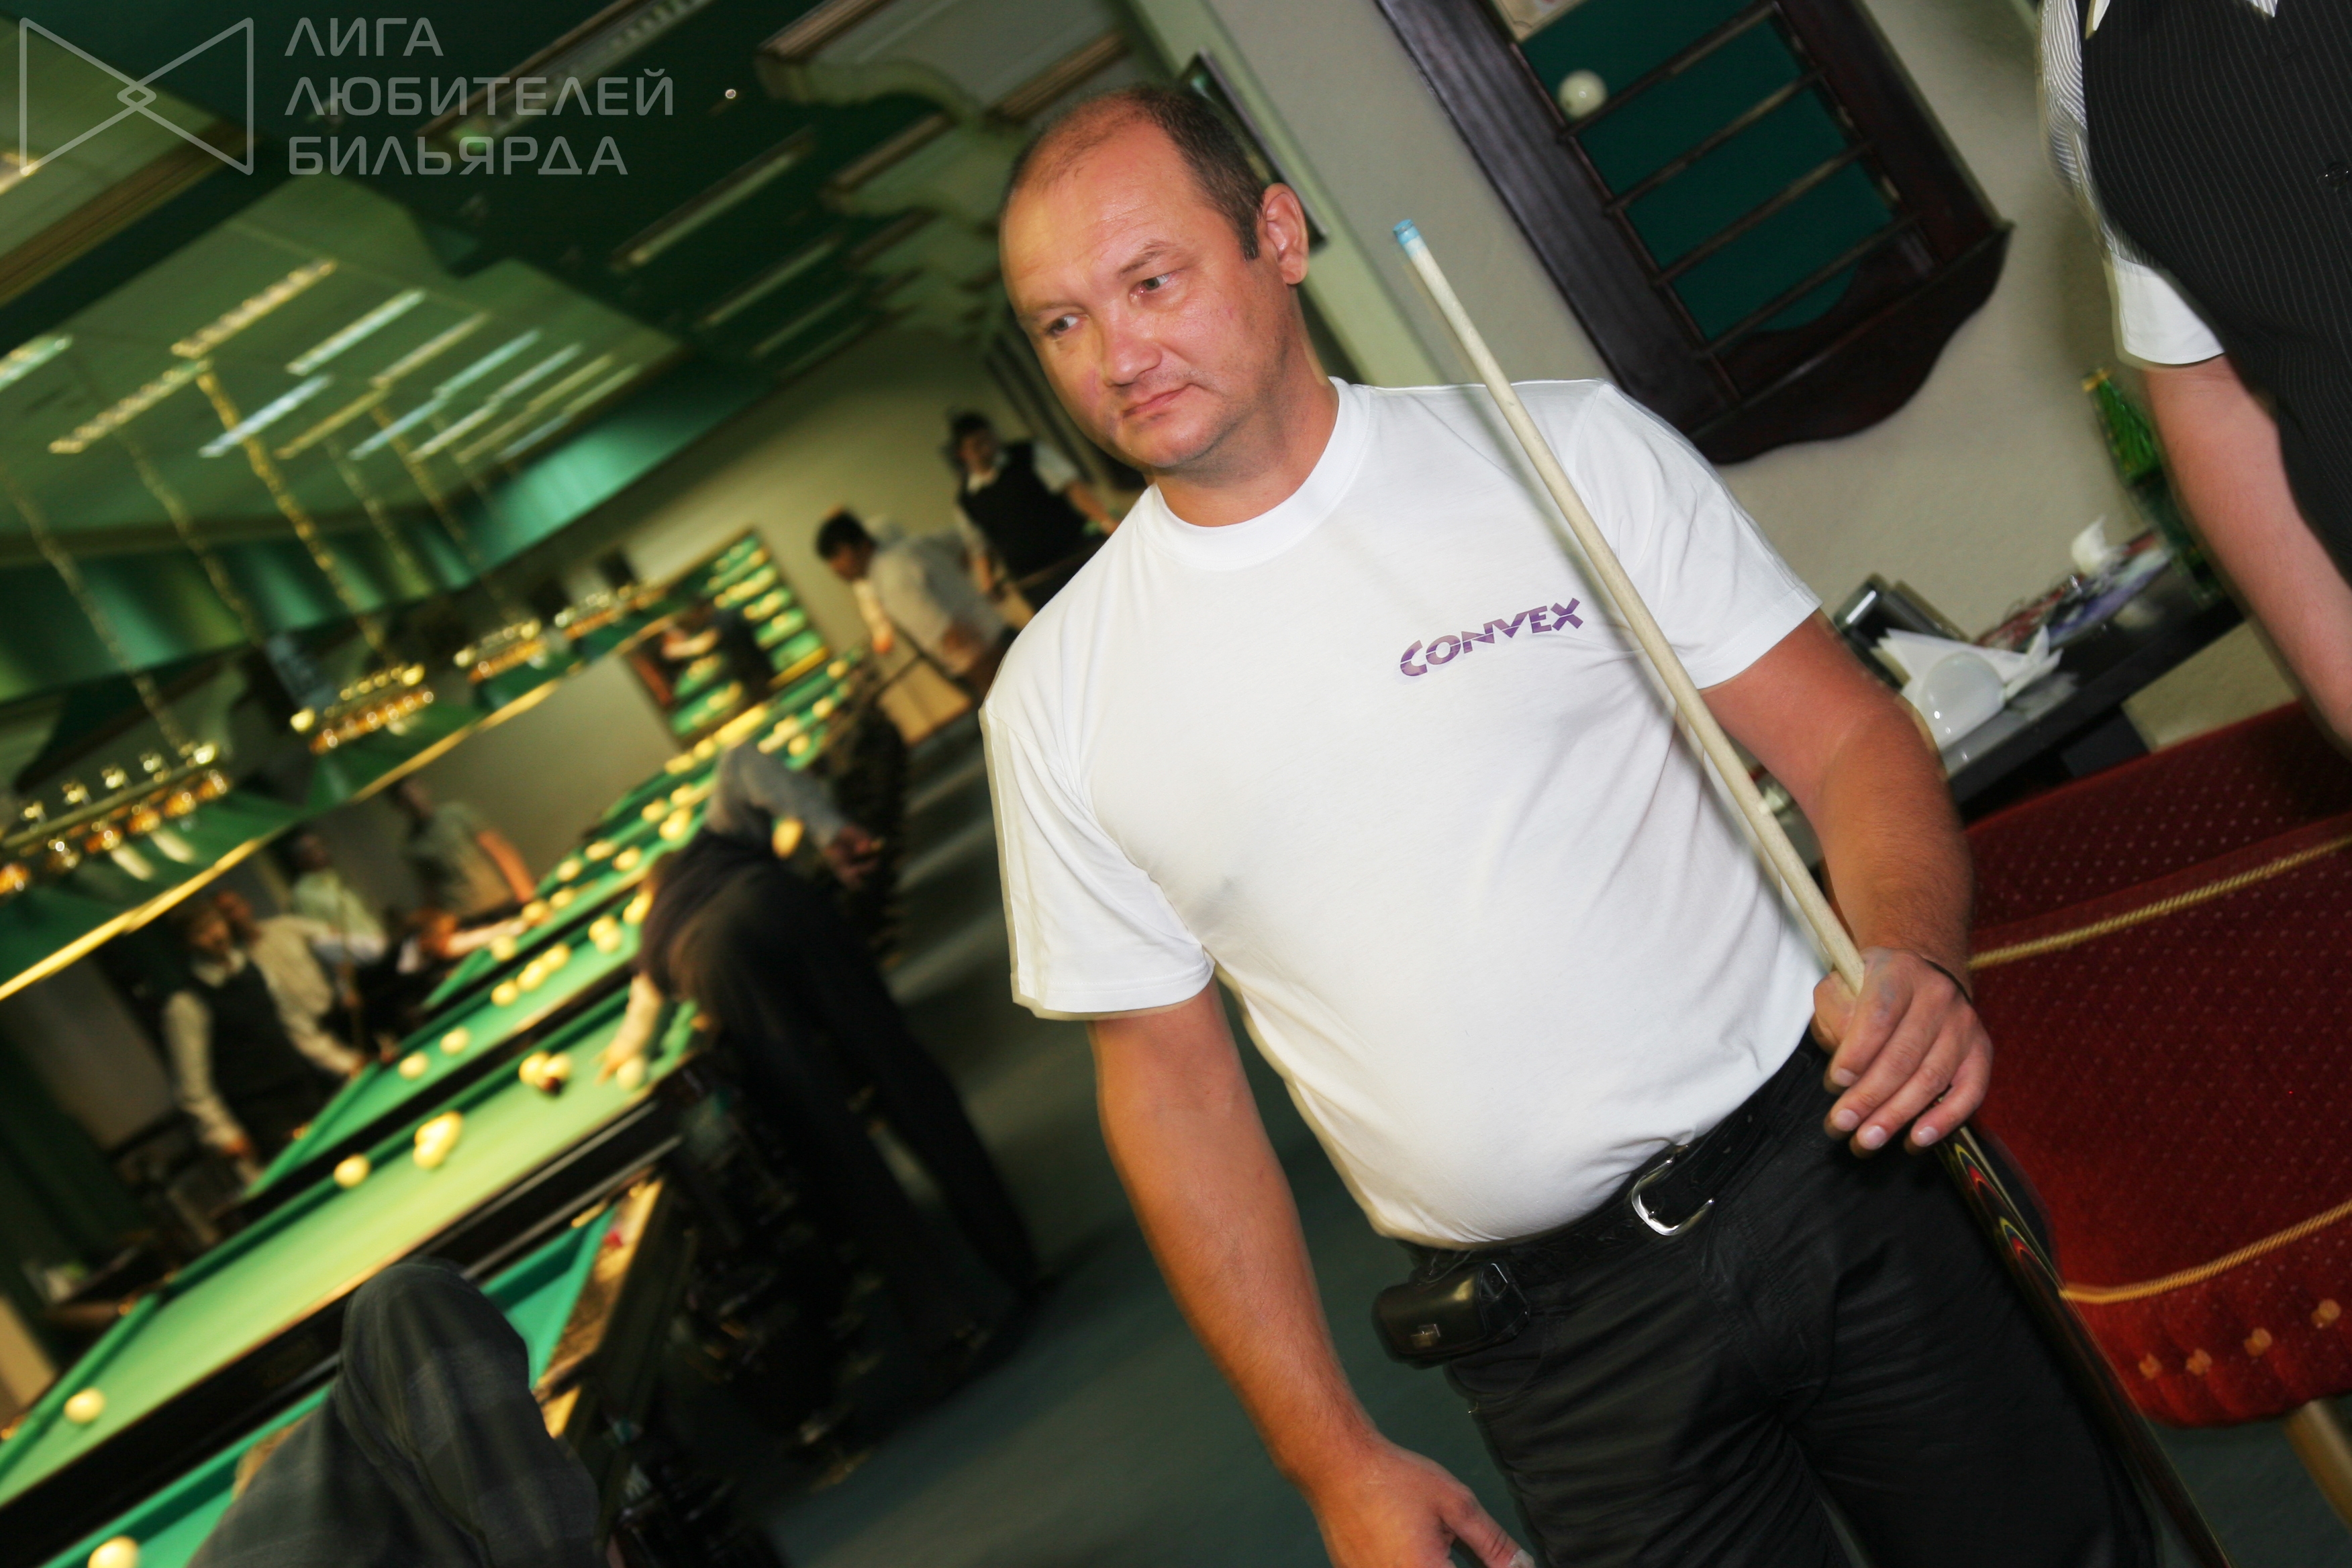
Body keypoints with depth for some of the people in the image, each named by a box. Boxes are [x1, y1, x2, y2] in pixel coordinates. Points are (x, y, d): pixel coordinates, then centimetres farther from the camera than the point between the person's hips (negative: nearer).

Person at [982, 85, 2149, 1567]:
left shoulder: (1572, 450, -3)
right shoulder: (1057, 698, -1)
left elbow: (1848, 738, -3)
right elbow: (1170, 1081, 2)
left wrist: (1915, 959, -25)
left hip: (1837, 1170, 0)